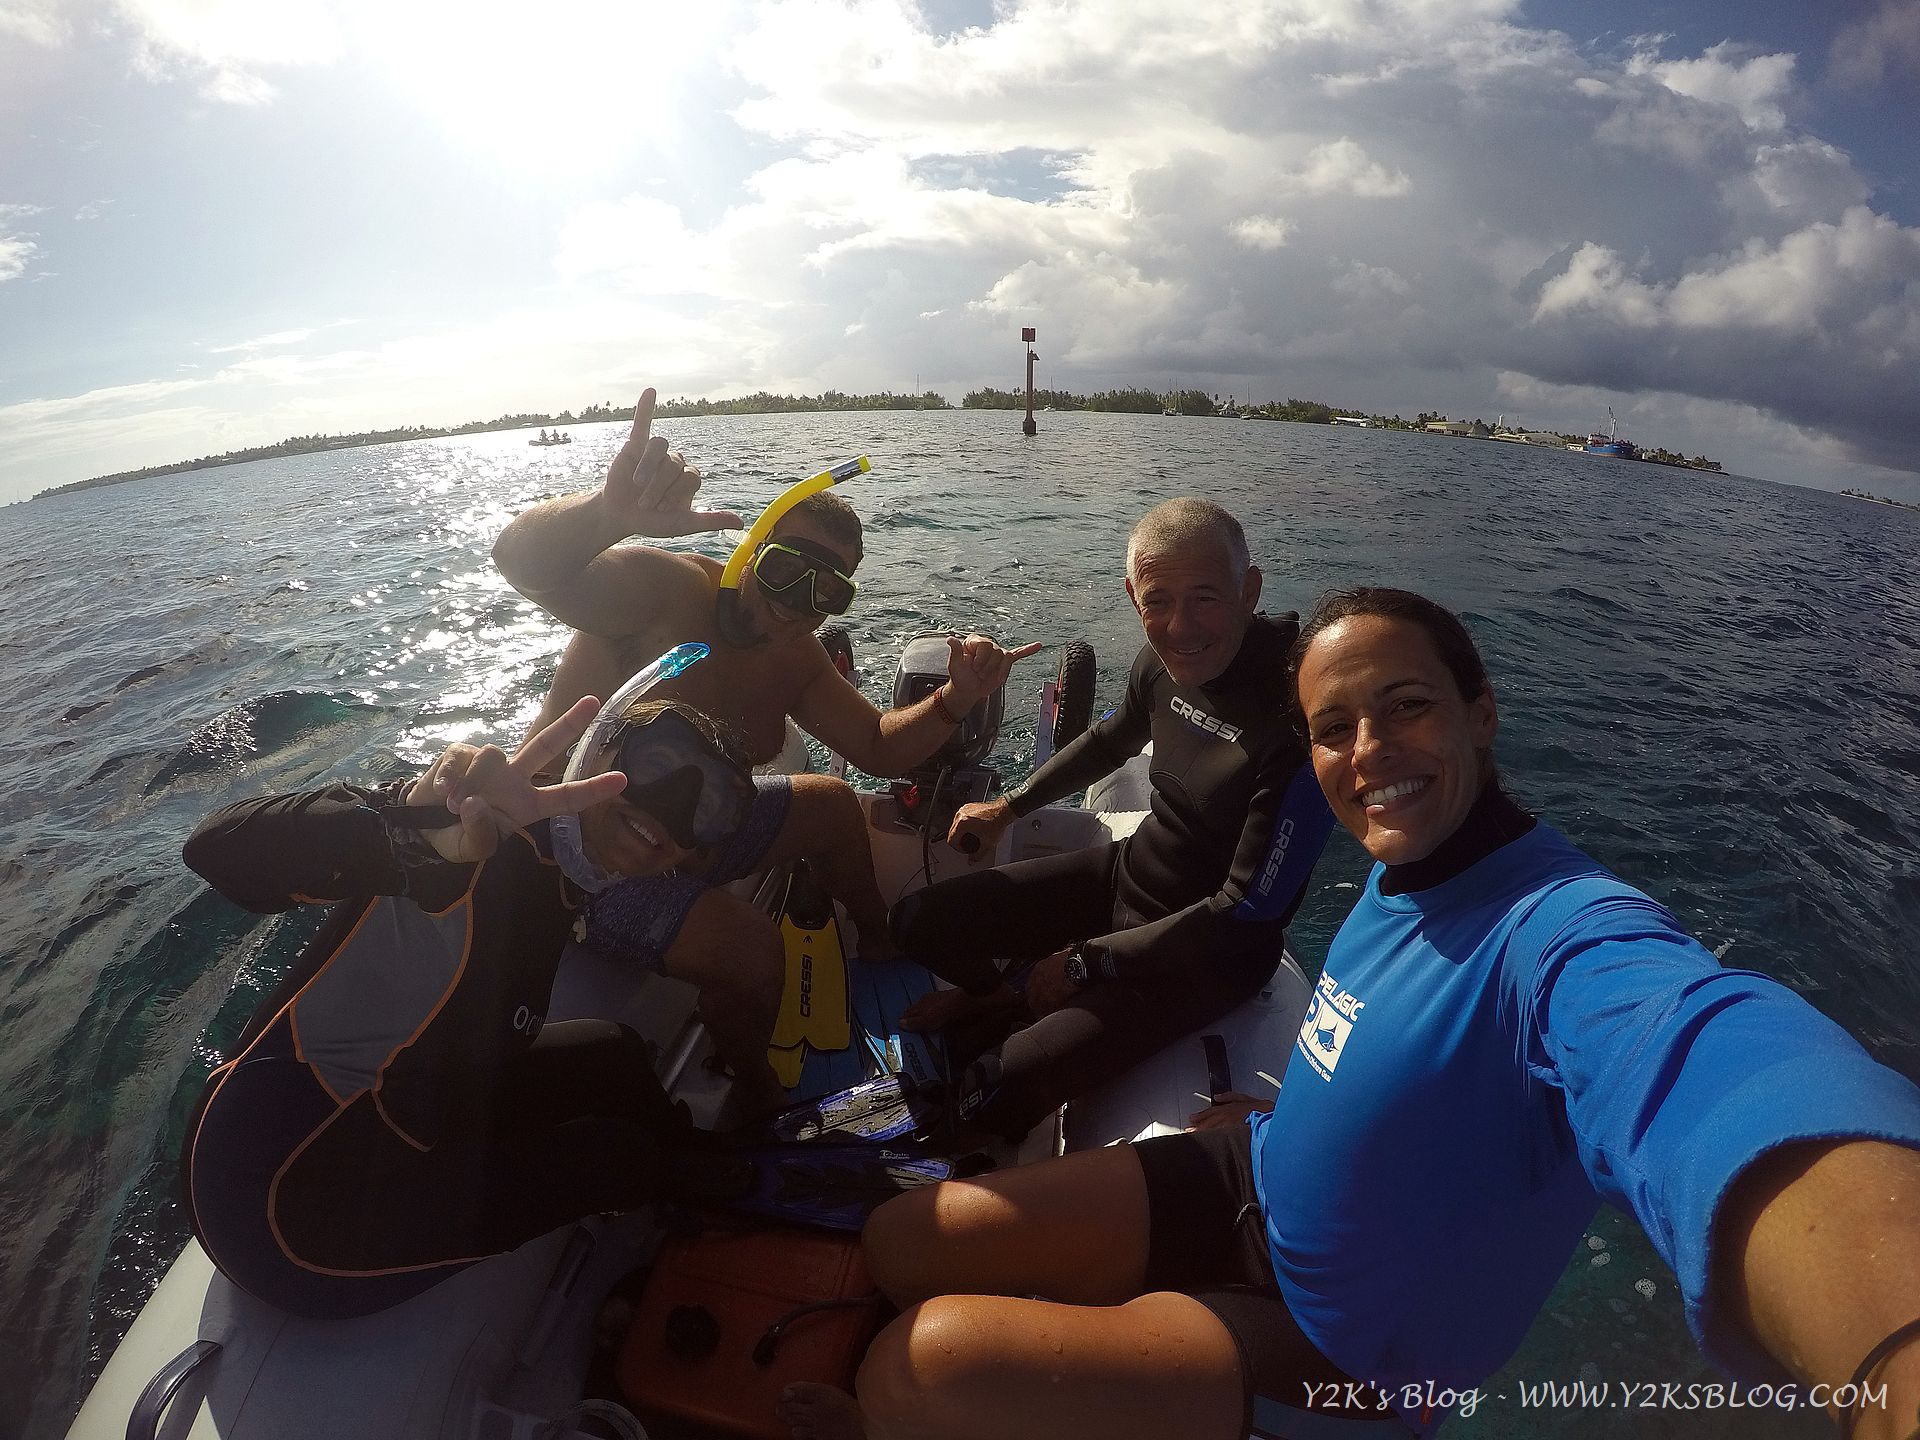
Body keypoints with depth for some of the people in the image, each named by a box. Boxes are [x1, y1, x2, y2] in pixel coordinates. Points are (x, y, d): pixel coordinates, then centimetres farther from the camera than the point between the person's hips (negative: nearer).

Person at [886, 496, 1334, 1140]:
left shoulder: (1297, 714, -30)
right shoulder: (1164, 660, -9)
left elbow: (1247, 913, -25)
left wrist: (1085, 963, -17)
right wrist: (1008, 806, 16)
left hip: (1208, 949, -6)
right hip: (1126, 872, 7)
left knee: (996, 1094, -19)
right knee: (918, 921, 2)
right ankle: (995, 995, 35)